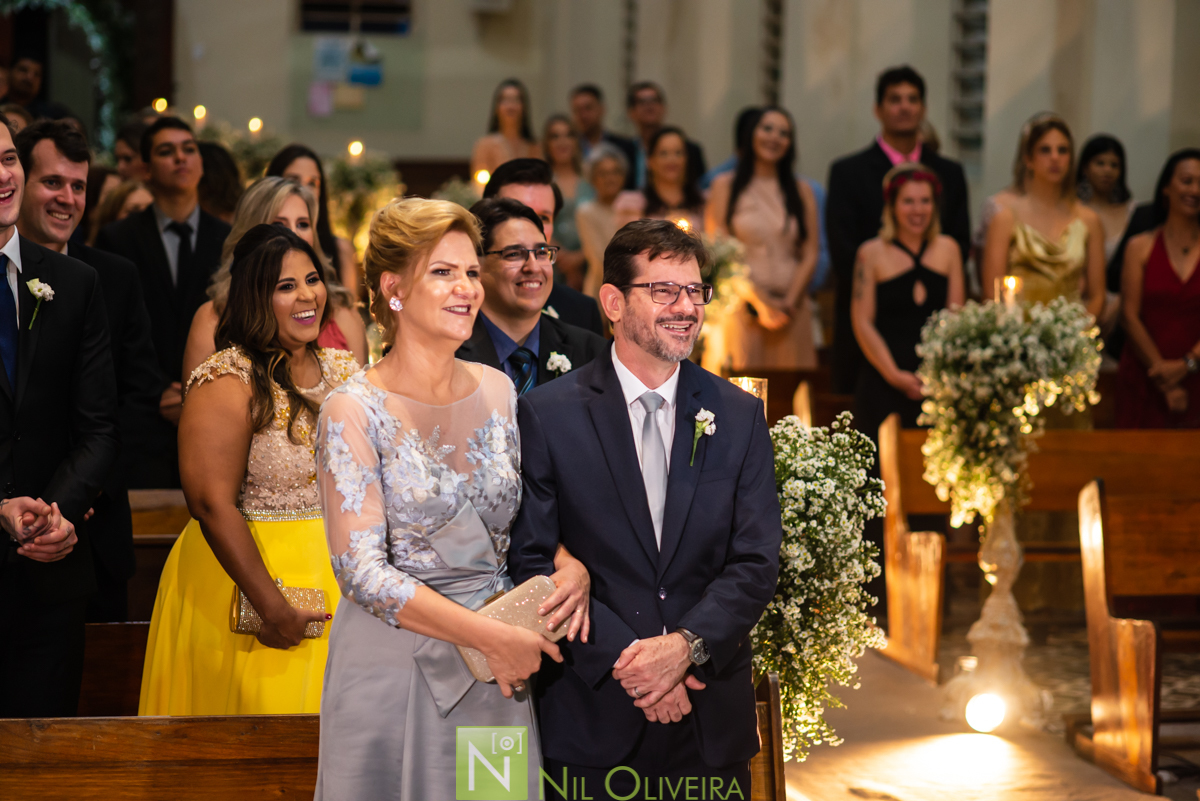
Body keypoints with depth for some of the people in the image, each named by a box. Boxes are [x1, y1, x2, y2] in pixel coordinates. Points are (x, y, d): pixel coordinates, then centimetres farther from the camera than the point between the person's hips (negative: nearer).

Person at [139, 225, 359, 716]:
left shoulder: (344, 371, 8)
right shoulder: (229, 383, -13)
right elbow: (212, 504, -20)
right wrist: (272, 608, -22)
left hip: (340, 579, 6)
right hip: (247, 571, -6)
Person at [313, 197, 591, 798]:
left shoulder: (497, 390, 6)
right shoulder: (354, 411, -11)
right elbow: (362, 572, -16)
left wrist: (570, 566, -6)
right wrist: (489, 635, -20)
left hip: (498, 677, 5)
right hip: (394, 673, -5)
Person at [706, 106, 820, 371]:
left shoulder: (801, 191, 14)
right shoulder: (725, 186, 6)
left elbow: (810, 254, 8)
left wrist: (790, 302, -7)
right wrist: (759, 301, -9)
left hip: (791, 308, 2)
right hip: (743, 307, -2)